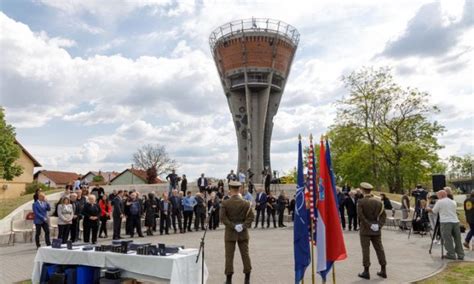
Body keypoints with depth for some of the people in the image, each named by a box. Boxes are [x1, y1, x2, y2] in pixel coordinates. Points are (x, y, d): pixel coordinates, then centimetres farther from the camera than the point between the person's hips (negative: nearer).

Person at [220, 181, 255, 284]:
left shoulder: (225, 203, -8)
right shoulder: (246, 203, -2)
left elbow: (223, 217, -14)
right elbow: (251, 217, -7)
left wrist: (233, 226, -14)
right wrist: (243, 226, -11)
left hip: (230, 233, -2)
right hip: (243, 233, 2)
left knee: (229, 256, 6)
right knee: (245, 254, 10)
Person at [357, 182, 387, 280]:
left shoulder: (361, 201, -11)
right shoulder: (378, 201, 4)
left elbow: (360, 216, -19)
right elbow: (383, 215, 2)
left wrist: (369, 225, -13)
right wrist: (379, 225, -3)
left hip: (365, 230, -4)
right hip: (376, 231, 5)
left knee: (366, 250, 0)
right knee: (379, 249, 11)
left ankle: (366, 272, 4)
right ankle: (383, 271, 17)